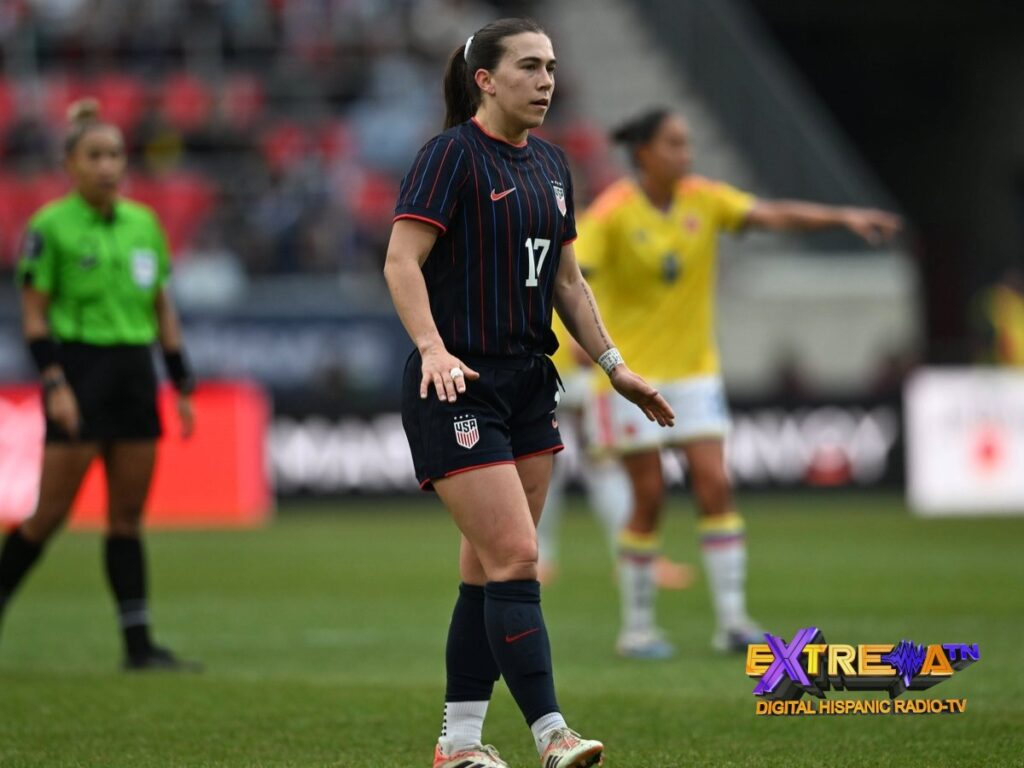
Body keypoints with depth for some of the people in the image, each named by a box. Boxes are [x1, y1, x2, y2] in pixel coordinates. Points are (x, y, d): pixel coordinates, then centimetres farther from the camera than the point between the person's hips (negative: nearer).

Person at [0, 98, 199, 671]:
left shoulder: (144, 223, 11)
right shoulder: (50, 227, -5)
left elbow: (163, 309, 16)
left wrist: (183, 386, 12)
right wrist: (54, 383, -15)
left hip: (134, 374, 5)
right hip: (80, 370, -5)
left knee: (129, 513, 4)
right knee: (52, 512, -7)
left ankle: (139, 643, 5)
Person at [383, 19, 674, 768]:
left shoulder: (550, 163, 13)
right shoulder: (452, 155, -10)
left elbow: (567, 280, 21)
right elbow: (401, 261, -18)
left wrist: (613, 365, 15)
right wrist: (434, 348, -30)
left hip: (528, 381, 8)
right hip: (460, 385, -8)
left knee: (490, 570, 8)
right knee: (515, 558, -13)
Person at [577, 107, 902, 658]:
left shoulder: (703, 199, 0)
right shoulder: (612, 213, -12)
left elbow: (774, 215, -10)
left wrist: (843, 216, -23)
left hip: (694, 370, 4)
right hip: (632, 372, -4)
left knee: (715, 484, -6)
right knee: (650, 497, -4)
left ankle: (731, 620, -5)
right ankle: (636, 627, 9)